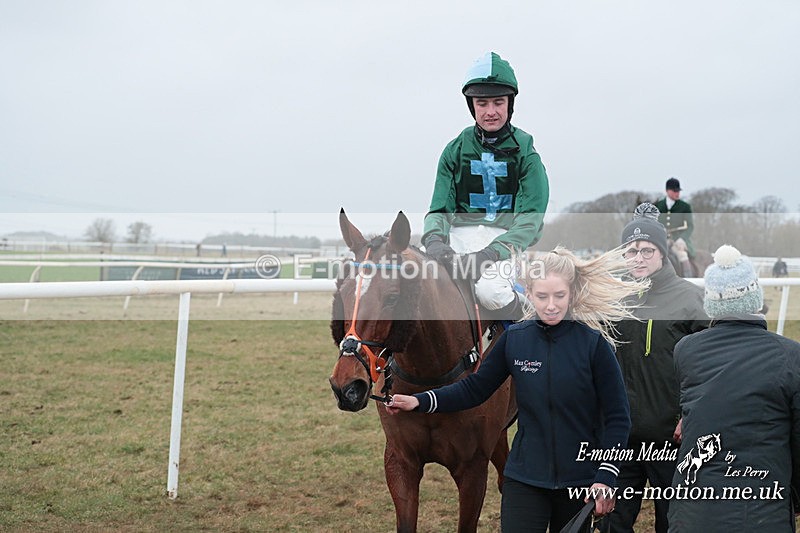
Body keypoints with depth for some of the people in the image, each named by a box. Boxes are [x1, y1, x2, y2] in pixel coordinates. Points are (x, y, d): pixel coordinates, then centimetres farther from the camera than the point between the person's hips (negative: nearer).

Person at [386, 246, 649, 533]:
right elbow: (474, 388, 5)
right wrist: (420, 402, -6)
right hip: (524, 478, 1)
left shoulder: (593, 343, -10)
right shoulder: (514, 339, -2)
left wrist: (605, 477, -15)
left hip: (579, 480, -1)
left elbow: (617, 417, -8)